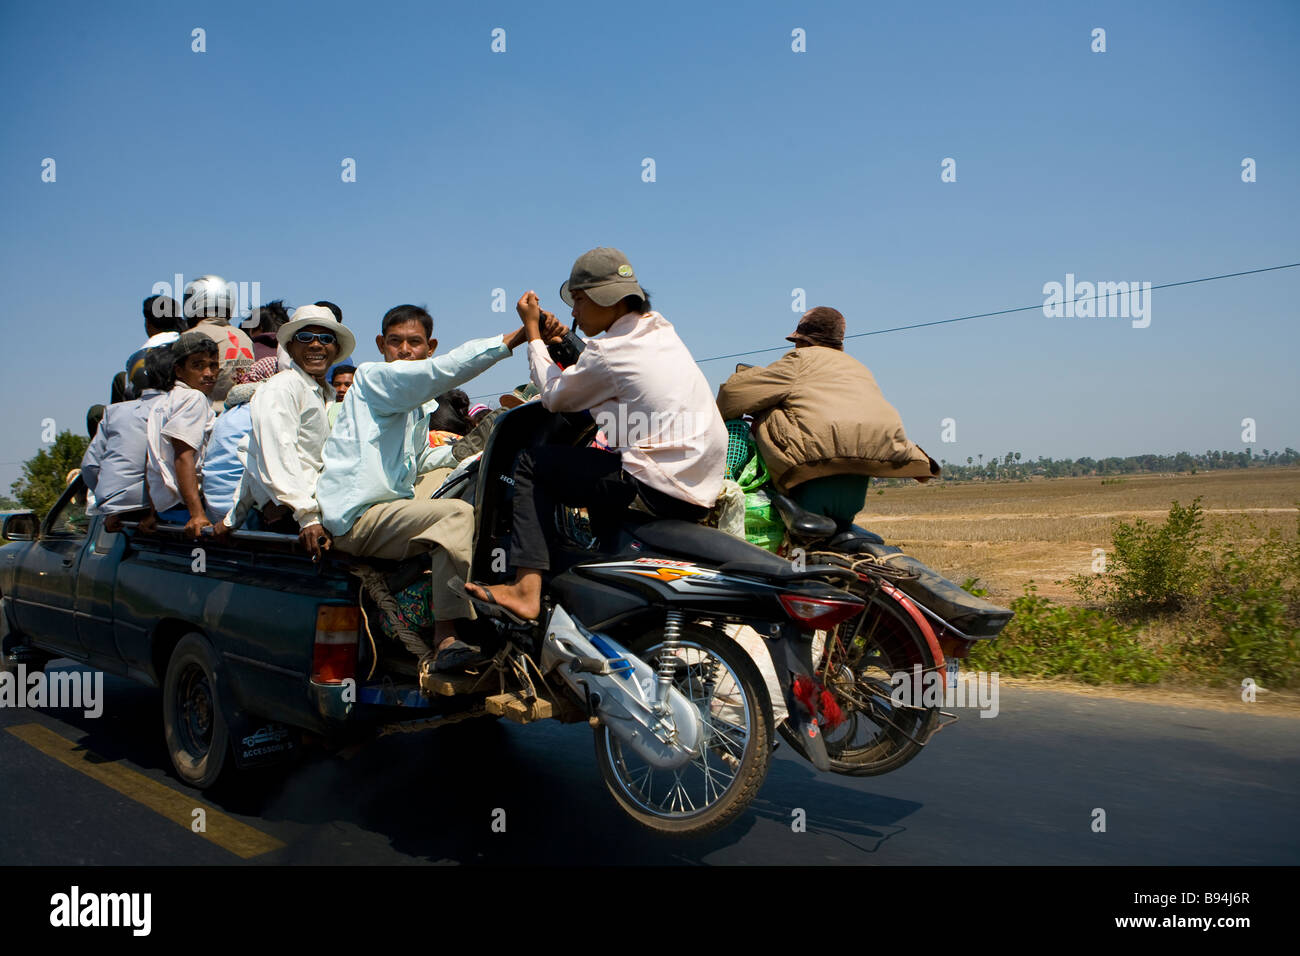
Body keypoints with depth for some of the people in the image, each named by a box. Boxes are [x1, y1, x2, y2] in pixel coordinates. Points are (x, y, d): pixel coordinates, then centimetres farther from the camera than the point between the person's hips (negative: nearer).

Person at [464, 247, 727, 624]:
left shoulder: (608, 352, -10)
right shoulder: (660, 331, 14)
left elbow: (554, 396, 5)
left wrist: (533, 333, 12)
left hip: (660, 489, -9)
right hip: (704, 491, 9)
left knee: (533, 463, -1)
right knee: (605, 459, 36)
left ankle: (527, 589, -8)